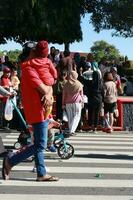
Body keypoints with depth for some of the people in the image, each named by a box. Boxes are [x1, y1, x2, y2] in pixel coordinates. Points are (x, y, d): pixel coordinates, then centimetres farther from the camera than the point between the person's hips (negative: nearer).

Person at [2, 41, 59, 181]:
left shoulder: (31, 69, 17)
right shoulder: (29, 70, -14)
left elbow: (47, 85, 10)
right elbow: (43, 89, -19)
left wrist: (48, 96, -11)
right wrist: (48, 92, 4)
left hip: (41, 112, 10)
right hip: (38, 112, -10)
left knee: (39, 145, 11)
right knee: (40, 145, -5)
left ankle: (41, 174, 17)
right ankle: (10, 161, 3)